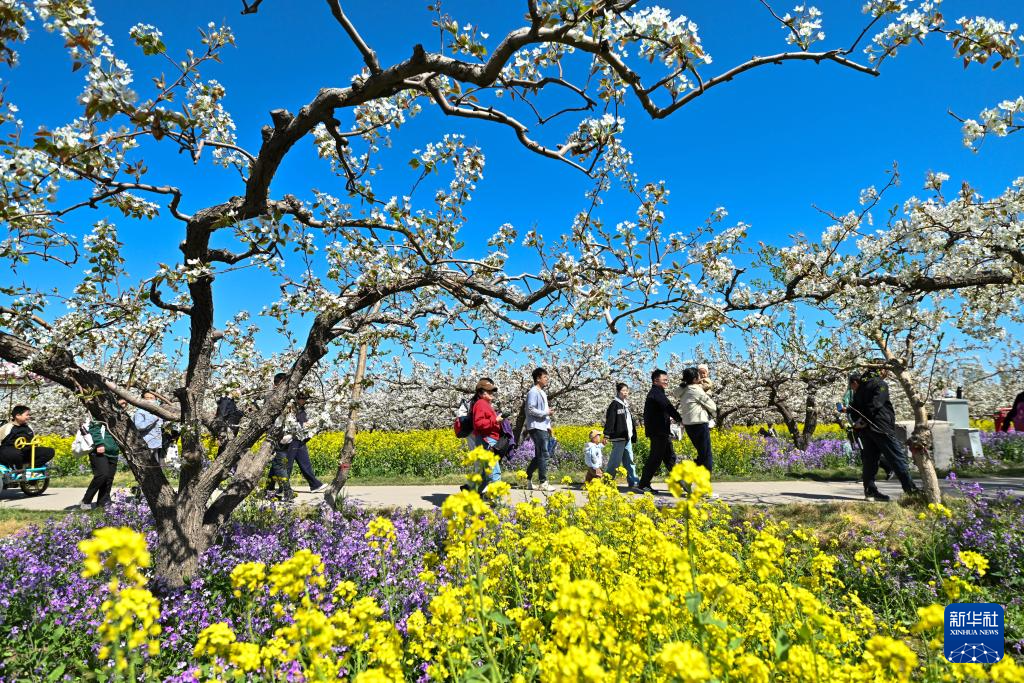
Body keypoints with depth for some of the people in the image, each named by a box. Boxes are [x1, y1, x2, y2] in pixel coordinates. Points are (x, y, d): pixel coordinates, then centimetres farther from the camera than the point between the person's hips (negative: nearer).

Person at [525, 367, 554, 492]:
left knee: (539, 455, 12)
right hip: (536, 427, -10)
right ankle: (543, 483, -7)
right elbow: (531, 410, -17)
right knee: (543, 455, -10)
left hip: (543, 428, 10)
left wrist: (548, 425, 15)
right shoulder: (533, 392, -9)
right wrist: (546, 413, -15)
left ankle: (527, 478, 22)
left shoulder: (542, 393, 21)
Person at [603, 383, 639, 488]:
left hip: (627, 437, 8)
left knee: (629, 460, 7)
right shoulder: (614, 404, -7)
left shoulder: (626, 404, 19)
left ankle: (633, 481, 9)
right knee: (615, 460, -6)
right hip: (618, 436, -8)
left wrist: (633, 435, 26)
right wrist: (606, 434, -21)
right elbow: (610, 420, -14)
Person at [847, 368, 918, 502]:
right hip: (880, 427, -7)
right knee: (897, 457, -4)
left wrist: (857, 421, 8)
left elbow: (853, 406, 16)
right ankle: (910, 489, -6)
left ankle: (870, 491, 7)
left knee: (869, 459, 7)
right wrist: (863, 420, -18)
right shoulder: (880, 384, -6)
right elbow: (875, 404, -17)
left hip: (864, 430, 8)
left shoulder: (861, 385, 18)